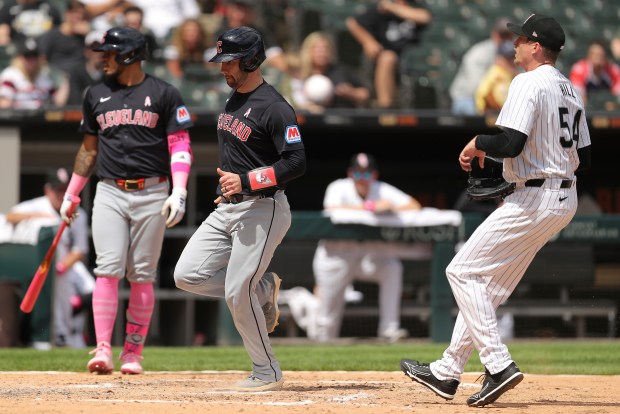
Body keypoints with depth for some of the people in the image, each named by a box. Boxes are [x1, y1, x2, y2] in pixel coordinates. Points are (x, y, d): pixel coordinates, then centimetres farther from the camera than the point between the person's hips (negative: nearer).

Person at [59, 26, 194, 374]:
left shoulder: (164, 94, 1)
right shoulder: (97, 95, 13)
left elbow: (180, 146, -2)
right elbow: (89, 149, 21)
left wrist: (179, 193, -14)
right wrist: (72, 195, 19)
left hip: (152, 194, -2)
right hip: (110, 193, 2)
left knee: (142, 276, 0)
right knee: (108, 270, -10)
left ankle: (133, 354, 6)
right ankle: (103, 350, -15)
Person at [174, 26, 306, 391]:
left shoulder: (273, 107, -16)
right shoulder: (235, 98, 13)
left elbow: (297, 163, -22)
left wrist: (245, 182, -26)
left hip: (262, 209, -9)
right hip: (227, 209, 9)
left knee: (237, 293, -11)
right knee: (187, 275, 0)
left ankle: (267, 373, 4)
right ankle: (262, 289, 17)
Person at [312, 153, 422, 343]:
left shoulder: (382, 190, -3)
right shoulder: (338, 188, -10)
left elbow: (414, 206, -12)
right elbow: (333, 210, -32)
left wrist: (390, 208, -30)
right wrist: (370, 206, -36)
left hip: (369, 252, 3)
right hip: (336, 251, -3)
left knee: (393, 267, -27)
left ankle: (389, 327, -23)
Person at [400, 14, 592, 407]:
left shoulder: (529, 83, -13)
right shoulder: (571, 90, 15)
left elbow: (510, 143, -24)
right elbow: (584, 157, 16)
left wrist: (477, 143, -6)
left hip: (533, 199, -10)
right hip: (565, 200, 10)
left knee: (464, 272, -4)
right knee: (488, 283, 14)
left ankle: (499, 364, -12)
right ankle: (447, 373, 18)